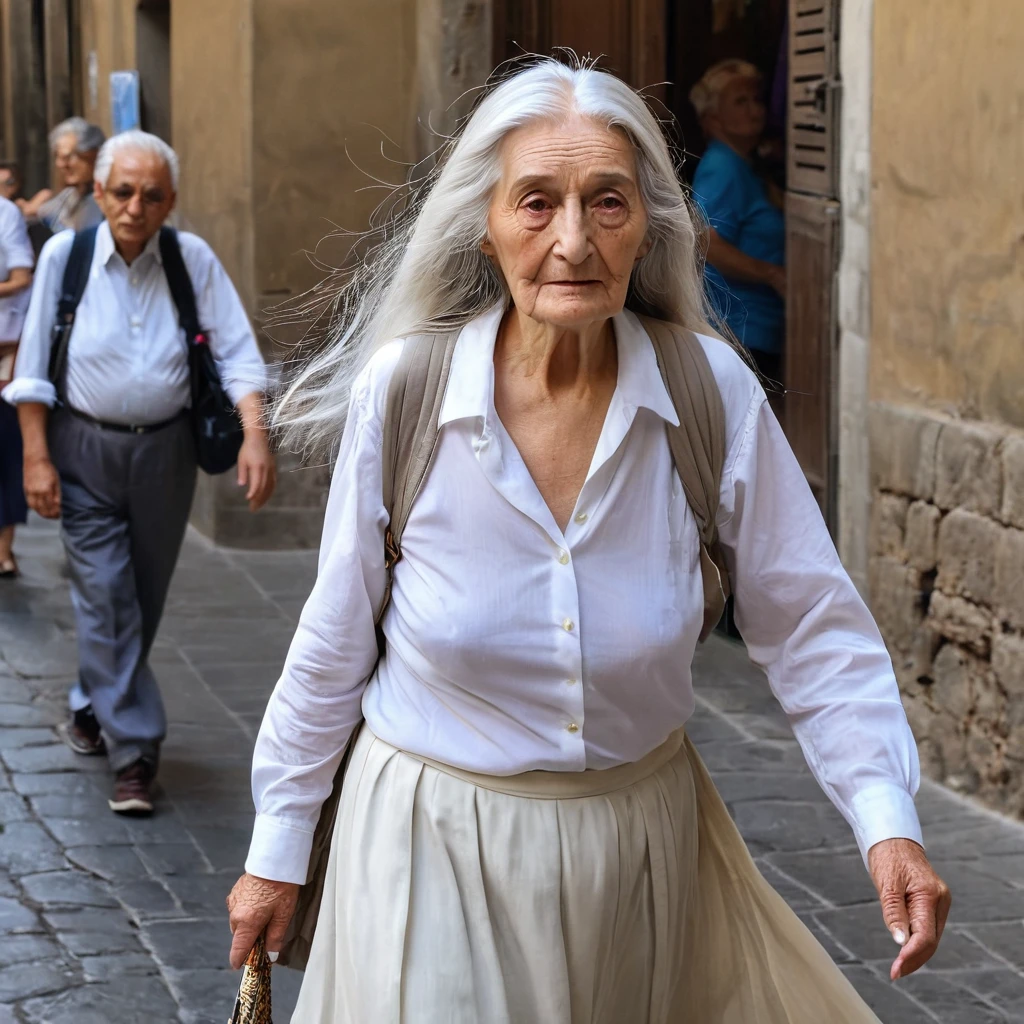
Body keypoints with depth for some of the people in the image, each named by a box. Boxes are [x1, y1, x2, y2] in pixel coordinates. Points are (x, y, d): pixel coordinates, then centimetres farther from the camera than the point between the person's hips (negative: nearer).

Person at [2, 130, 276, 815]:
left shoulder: (194, 261, -5)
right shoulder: (65, 256, -5)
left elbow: (238, 355, -6)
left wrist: (255, 434, -20)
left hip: (166, 451, 2)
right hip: (85, 450, -1)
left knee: (145, 598, 12)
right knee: (106, 598, -8)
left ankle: (94, 706, 35)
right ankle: (135, 750, -4)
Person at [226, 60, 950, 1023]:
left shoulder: (713, 392, -14)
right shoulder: (401, 392, -15)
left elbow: (810, 626, -8)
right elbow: (333, 645, -4)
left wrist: (886, 819, -19)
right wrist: (276, 851, 3)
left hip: (644, 831, 2)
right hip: (437, 843, -2)